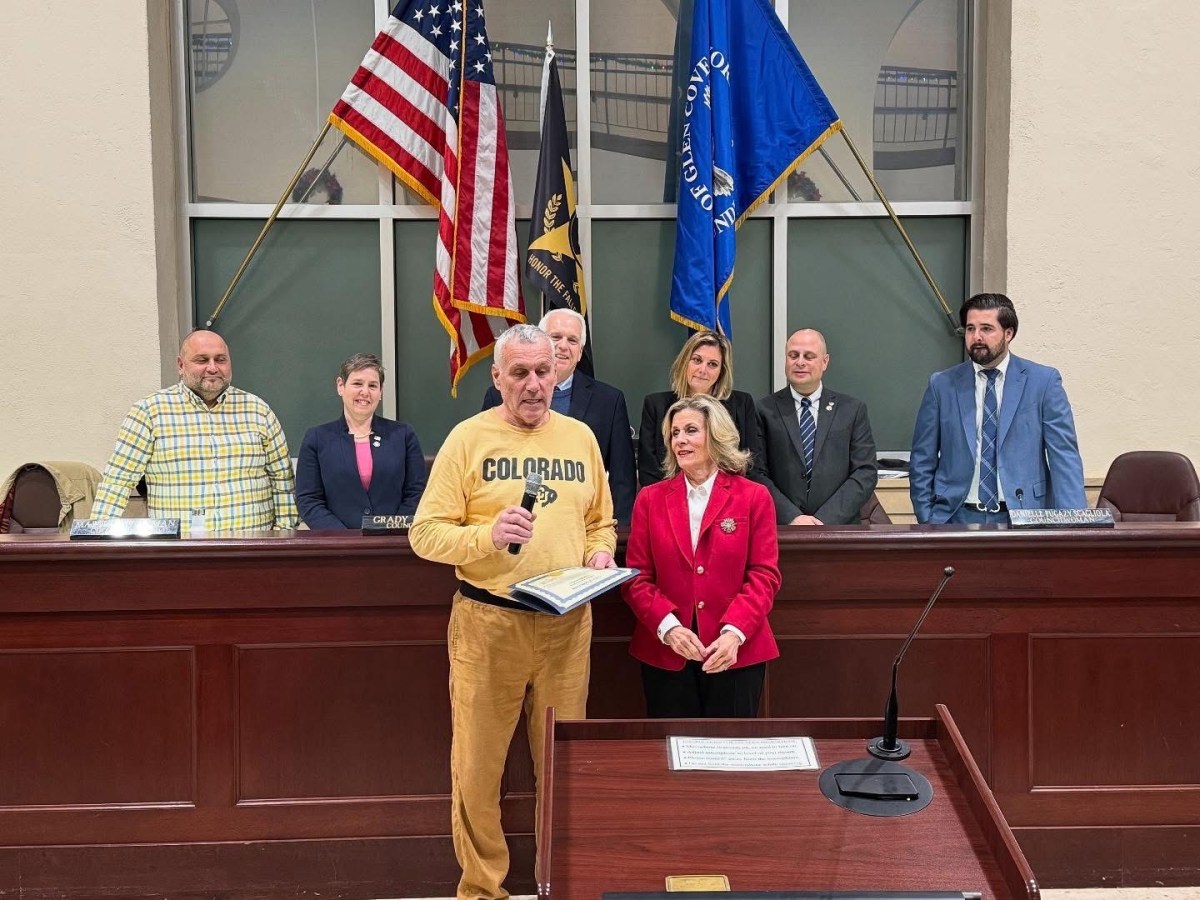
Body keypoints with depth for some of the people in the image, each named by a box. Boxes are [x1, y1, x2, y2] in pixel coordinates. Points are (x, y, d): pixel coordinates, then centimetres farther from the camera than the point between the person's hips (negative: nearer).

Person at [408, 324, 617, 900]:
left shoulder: (579, 437, 10)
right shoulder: (468, 437, -2)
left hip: (567, 623, 3)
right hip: (487, 621, -3)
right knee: (478, 765, 5)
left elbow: (601, 523, 19)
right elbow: (425, 533, -5)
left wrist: (599, 552, -2)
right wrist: (487, 535, -21)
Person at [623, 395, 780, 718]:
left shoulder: (754, 497, 2)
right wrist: (668, 626, -13)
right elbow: (636, 577, 3)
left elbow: (764, 575, -2)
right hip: (664, 654, 1)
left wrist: (735, 631, -16)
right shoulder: (651, 498, 6)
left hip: (736, 653, -1)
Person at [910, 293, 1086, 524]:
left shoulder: (1043, 381, 2)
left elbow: (1065, 458, -1)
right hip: (958, 518, 1)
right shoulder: (942, 385, 6)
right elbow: (922, 462, 9)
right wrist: (928, 522, 1)